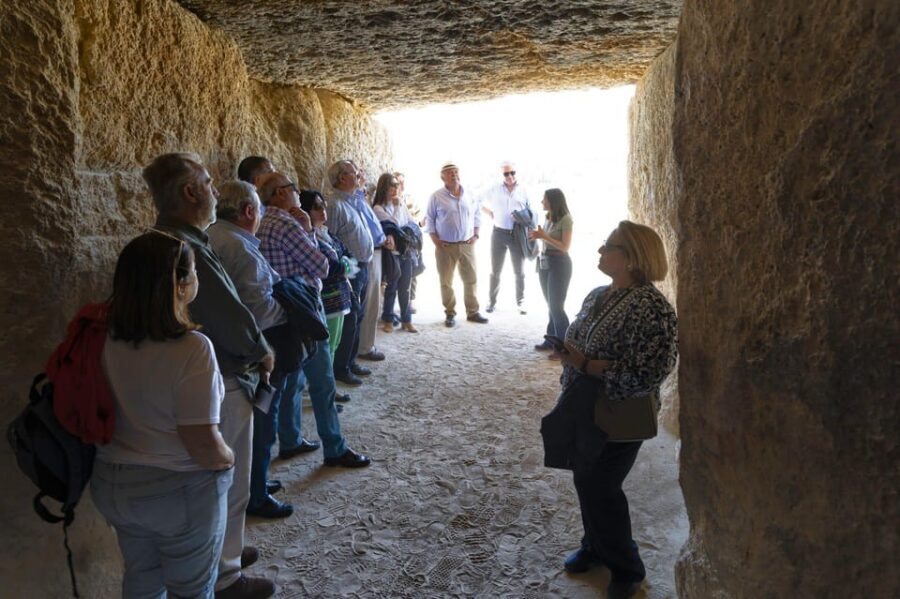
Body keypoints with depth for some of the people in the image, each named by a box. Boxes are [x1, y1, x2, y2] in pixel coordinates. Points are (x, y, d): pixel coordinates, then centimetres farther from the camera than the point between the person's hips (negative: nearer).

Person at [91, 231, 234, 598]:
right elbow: (204, 448, -25)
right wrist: (229, 459, -5)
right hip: (180, 491, -6)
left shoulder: (107, 338, -8)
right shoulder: (191, 348, -28)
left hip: (111, 485, 6)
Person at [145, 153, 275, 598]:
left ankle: (223, 551, 44)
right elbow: (234, 320, -26)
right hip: (221, 386, -10)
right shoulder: (188, 251, -27)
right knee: (228, 487, 8)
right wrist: (263, 354, -8)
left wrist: (251, 348, 5)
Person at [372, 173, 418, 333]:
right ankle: (388, 321, 17)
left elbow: (411, 223, 14)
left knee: (405, 288, 9)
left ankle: (406, 320, 17)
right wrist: (397, 206, -11)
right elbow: (395, 224, -17)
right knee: (392, 287, 4)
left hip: (406, 250, 5)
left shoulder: (401, 203, 10)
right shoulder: (378, 208, -9)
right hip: (392, 252, -5)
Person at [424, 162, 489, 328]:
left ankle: (472, 312, 19)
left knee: (471, 279, 7)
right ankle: (450, 314, 15)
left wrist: (476, 235, 6)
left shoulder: (469, 196, 7)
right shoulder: (436, 197, -4)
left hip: (467, 245, 3)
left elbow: (477, 216, 16)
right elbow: (429, 220, 0)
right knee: (446, 282, 3)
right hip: (446, 246, -3)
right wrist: (435, 239, -8)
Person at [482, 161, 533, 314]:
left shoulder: (523, 191, 0)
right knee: (495, 270, 9)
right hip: (499, 233, 0)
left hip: (518, 234, 0)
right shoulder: (494, 189, 0)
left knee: (519, 271, 8)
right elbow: (483, 205, 14)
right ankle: (492, 301, 19)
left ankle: (521, 302, 19)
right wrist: (493, 216, 1)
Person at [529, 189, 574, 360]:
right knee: (551, 305, 14)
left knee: (556, 305, -5)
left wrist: (544, 236, -22)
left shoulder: (565, 219, -15)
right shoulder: (548, 217, 8)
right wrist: (538, 235, 0)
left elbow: (565, 246, -19)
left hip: (559, 264, -8)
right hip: (545, 262, 8)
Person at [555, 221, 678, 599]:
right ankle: (595, 547, 42)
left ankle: (626, 568, 27)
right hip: (583, 410, 7)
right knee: (585, 481, 18)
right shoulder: (597, 296, 4)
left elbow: (647, 374, -28)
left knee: (601, 489, 3)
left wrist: (585, 364, -26)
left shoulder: (652, 308, -22)